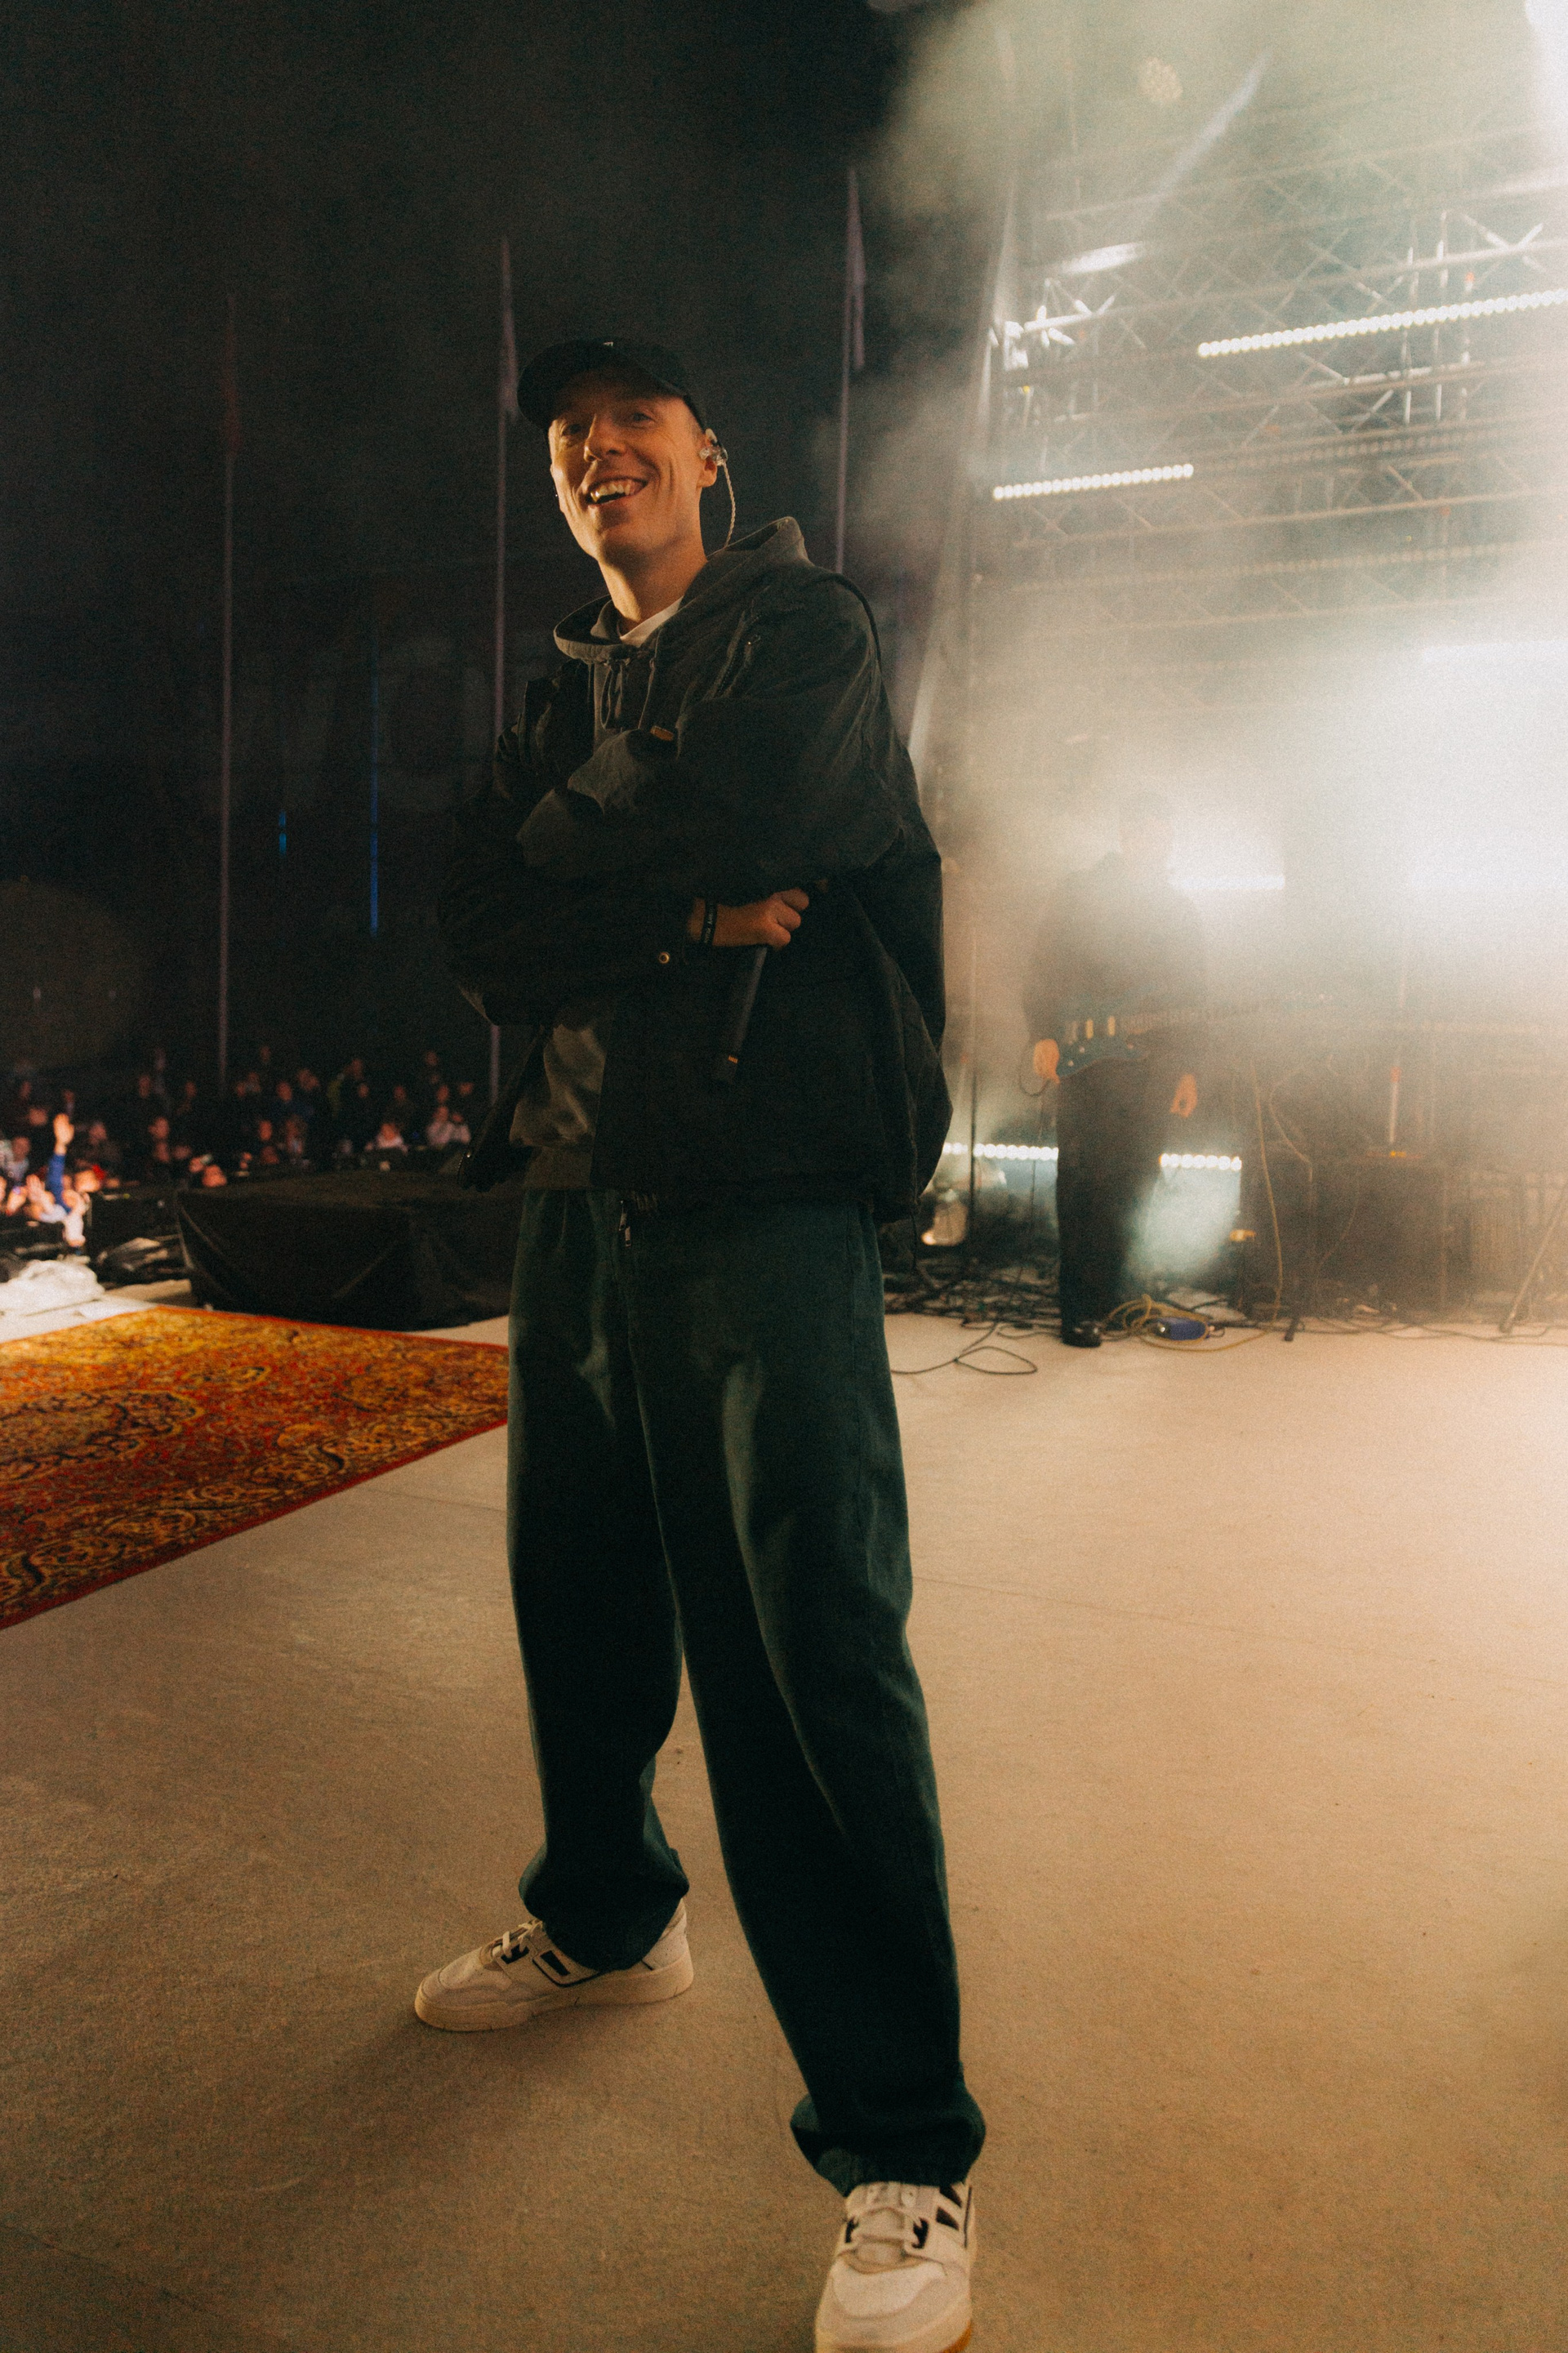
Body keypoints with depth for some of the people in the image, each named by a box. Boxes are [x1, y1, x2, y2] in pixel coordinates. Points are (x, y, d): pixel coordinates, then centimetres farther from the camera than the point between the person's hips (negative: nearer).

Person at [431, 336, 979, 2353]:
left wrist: (562, 857, 0)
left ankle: (901, 2147, 3)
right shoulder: (569, 688, 21)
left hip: (767, 1194, -6)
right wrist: (688, 912, -8)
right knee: (580, 1593, 16)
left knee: (808, 1650, -10)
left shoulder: (802, 629, 4)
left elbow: (707, 807, -17)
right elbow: (479, 935, 5)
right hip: (583, 1189, 7)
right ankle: (605, 1918, 42)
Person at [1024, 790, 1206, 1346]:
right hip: (1086, 1064, -4)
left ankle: (1111, 1300, 14)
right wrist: (1044, 1036, -11)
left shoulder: (1178, 909, 16)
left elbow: (1189, 1001, 18)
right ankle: (1080, 1311, -1)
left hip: (1151, 1071, 4)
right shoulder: (1081, 893, 5)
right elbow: (1044, 970, 0)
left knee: (1132, 1190, 3)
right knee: (1083, 1185, -6)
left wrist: (1185, 1069, 12)